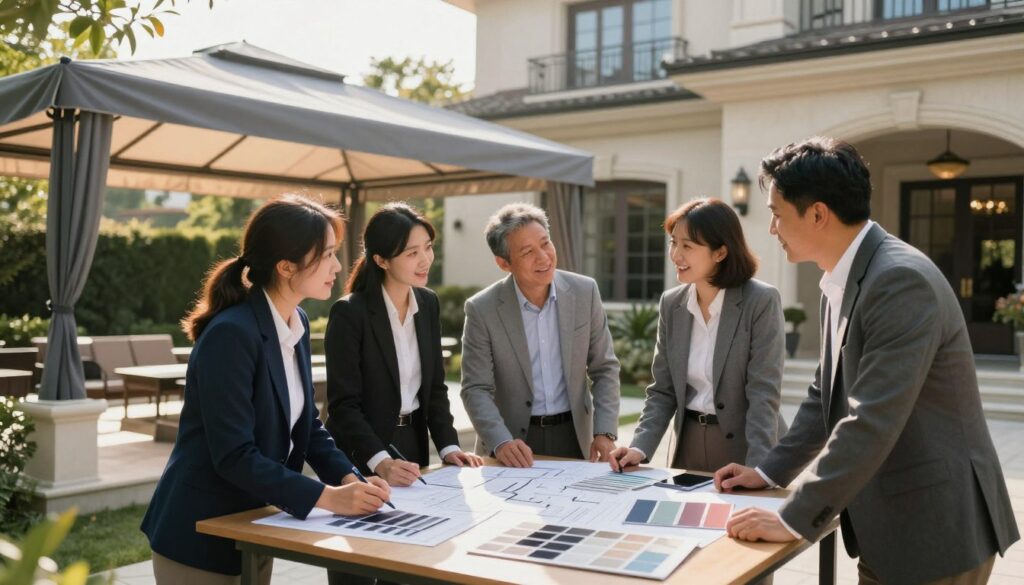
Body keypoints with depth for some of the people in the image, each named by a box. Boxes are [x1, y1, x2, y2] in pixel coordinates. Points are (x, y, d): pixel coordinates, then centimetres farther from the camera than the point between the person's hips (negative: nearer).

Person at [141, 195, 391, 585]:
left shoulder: (297, 322, 1)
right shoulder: (231, 334, -25)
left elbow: (305, 424, 7)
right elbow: (234, 455, -27)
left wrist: (348, 479, -9)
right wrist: (327, 497, -27)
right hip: (201, 534, -8)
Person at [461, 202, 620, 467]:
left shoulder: (585, 292, -3)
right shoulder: (482, 309, -10)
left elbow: (604, 369, 3)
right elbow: (476, 389, -9)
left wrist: (605, 433, -8)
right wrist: (501, 442, -24)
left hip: (573, 438, 2)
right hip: (513, 439, -1)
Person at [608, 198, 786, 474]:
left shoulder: (761, 301, -13)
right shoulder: (671, 304, 1)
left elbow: (764, 392, -17)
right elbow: (662, 391, 4)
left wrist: (755, 468, -25)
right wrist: (640, 448, -10)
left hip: (743, 448, -4)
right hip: (688, 446, 5)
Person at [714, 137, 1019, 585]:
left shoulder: (902, 279, -23)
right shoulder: (840, 283, 7)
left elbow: (872, 421, -28)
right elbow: (827, 394, 17)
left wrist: (795, 520, -24)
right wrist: (771, 471, 13)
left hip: (935, 528, -8)